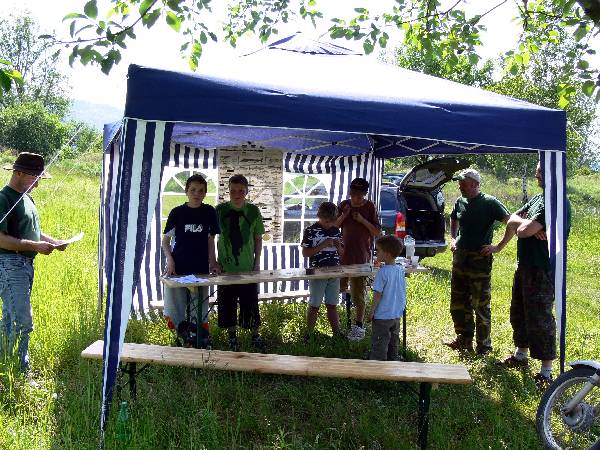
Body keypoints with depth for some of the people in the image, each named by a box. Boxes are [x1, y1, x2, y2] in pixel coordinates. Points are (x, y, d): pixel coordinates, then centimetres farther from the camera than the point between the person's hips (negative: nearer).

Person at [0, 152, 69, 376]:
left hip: (26, 265, 10)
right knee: (23, 323, -11)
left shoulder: (26, 198, 17)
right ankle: (22, 372, -4)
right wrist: (34, 246, -21)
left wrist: (53, 241, 10)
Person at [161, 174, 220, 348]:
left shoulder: (209, 212, 2)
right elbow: (166, 240, 2)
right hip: (178, 268, -1)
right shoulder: (177, 212, -3)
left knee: (200, 308, 9)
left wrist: (212, 261, 1)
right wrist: (170, 260, -12)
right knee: (175, 309, 0)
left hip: (201, 268, 1)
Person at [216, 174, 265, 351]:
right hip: (226, 267, 0)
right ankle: (232, 337, 25)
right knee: (228, 305, 8)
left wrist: (257, 262, 2)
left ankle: (255, 335, 23)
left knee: (251, 303, 6)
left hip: (248, 267, 0)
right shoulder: (220, 210, -3)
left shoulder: (253, 210, -1)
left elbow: (258, 238, 7)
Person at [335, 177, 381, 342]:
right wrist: (343, 215, -12)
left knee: (359, 292, 1)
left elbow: (377, 232, -6)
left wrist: (362, 220, -17)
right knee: (339, 288, 9)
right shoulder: (344, 205, 4)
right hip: (344, 253, 4)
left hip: (362, 256, -3)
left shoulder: (370, 207, -5)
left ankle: (359, 325, 11)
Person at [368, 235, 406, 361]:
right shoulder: (401, 270, 0)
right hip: (397, 315, 7)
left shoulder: (383, 271, -20)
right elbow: (403, 292, 9)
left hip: (382, 316, -7)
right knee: (393, 343, 19)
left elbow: (378, 294, -18)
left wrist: (372, 311, -10)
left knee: (379, 346, 2)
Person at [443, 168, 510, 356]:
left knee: (481, 305, 1)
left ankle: (484, 346, 14)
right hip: (460, 257, 7)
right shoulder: (460, 202, 8)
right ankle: (464, 338, 30)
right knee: (458, 302, 14)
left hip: (480, 259, -7)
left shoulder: (489, 203, -10)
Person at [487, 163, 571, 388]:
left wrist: (522, 223, -3)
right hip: (525, 265, 10)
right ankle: (521, 355, 39)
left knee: (540, 319, -3)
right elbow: (512, 220, 13)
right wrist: (500, 246, -2)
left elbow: (524, 230, -24)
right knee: (519, 312, 21)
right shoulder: (538, 198, 11)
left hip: (542, 270, -10)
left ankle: (546, 372, 8)